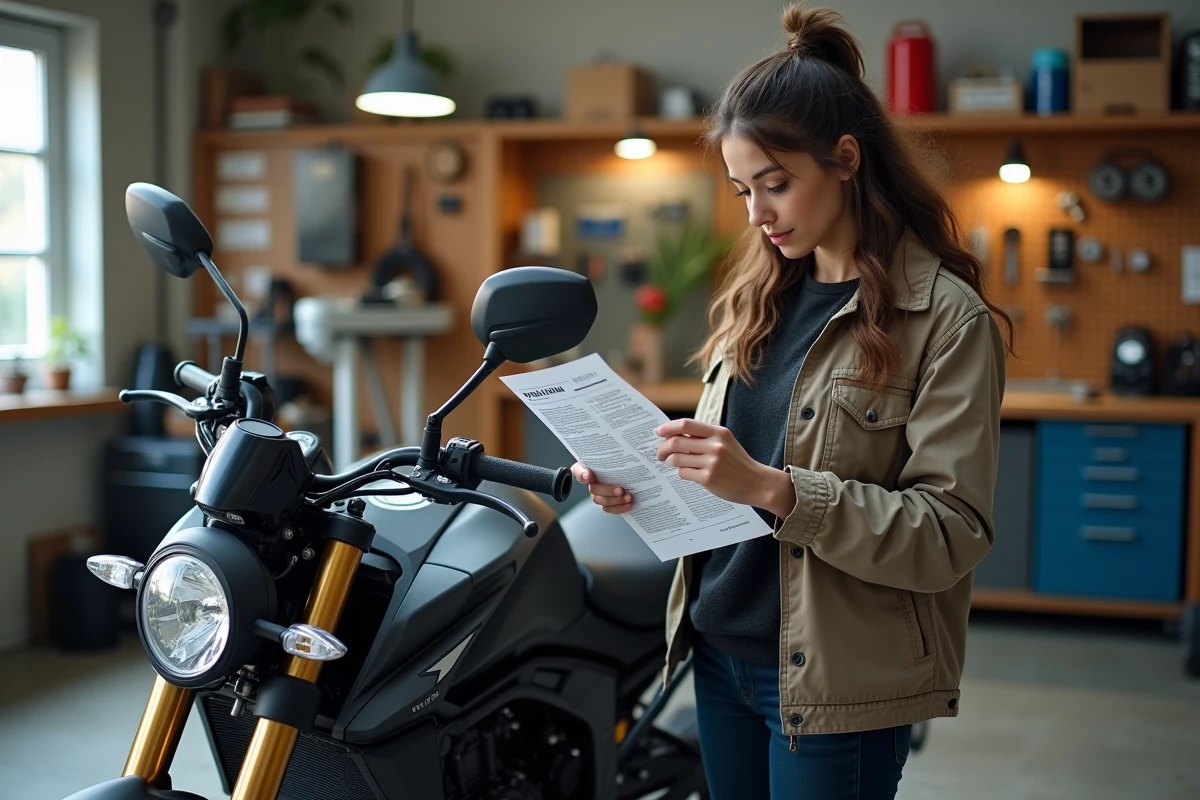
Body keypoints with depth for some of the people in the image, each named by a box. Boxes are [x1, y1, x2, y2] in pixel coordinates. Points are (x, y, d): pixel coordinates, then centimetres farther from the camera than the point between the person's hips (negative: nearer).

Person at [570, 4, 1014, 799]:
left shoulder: (947, 319, -12)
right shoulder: (762, 294, 8)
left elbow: (951, 534, -18)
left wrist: (773, 489, -28)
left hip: (836, 680, -6)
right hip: (721, 650, 6)